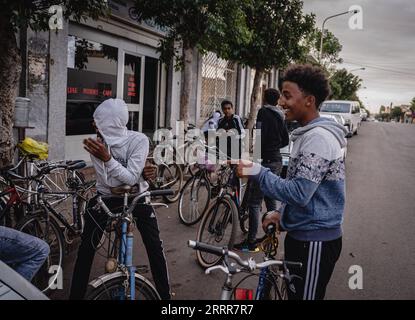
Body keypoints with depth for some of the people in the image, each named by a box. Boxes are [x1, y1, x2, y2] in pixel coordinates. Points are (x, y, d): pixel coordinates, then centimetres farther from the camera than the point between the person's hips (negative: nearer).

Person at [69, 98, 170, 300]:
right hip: (106, 196, 1)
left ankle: (165, 294, 13)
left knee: (155, 247, -4)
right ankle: (76, 294, 14)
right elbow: (107, 181, -23)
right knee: (86, 248, -4)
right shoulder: (97, 145, -17)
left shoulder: (139, 140, -22)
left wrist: (107, 158, -38)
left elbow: (132, 179, -28)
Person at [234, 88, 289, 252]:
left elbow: (260, 136, -21)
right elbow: (285, 140, 18)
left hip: (265, 161, -9)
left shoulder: (263, 112, -11)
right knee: (271, 199, 17)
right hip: (277, 160, 9)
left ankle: (251, 242, -4)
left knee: (254, 202, -6)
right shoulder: (280, 116, 13)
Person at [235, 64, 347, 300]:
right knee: (294, 293, 21)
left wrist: (257, 172, -22)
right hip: (302, 234, 10)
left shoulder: (318, 138, -21)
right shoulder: (309, 134, 12)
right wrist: (282, 213, 12)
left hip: (314, 241, -10)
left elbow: (300, 193, -26)